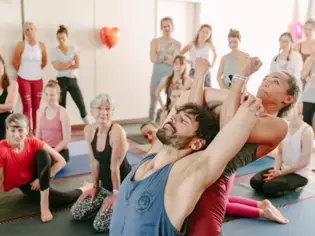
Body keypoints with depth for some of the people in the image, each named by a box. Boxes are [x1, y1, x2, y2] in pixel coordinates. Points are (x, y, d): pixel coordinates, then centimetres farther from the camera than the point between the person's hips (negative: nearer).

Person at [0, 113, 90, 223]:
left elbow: (61, 161, -14)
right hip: (25, 185, -1)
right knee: (60, 199, -24)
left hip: (38, 179, 1)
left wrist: (43, 179, -19)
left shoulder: (33, 143, -19)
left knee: (42, 153, -32)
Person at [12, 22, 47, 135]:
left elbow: (44, 62, 14)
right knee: (27, 106, -3)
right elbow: (14, 62, -1)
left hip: (37, 79, 3)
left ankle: (35, 130, 17)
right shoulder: (21, 45, -7)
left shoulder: (41, 45, 1)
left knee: (36, 106, 6)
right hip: (23, 79, -3)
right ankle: (28, 131, 5)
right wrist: (22, 71, 8)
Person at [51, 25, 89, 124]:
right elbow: (57, 67, -14)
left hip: (73, 80, 2)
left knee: (81, 104, 0)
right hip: (61, 80, -1)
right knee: (62, 107, 4)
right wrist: (71, 63, -8)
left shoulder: (73, 49, 6)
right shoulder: (54, 51, 0)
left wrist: (64, 66, -12)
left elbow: (77, 65, -7)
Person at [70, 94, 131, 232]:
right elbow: (95, 161, 3)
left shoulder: (117, 132, -27)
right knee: (76, 213, 3)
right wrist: (95, 186, 8)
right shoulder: (89, 130, -6)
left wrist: (116, 194, -14)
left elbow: (115, 166, -22)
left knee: (100, 225, -12)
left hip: (123, 185, -7)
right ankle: (105, 204, 24)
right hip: (105, 184, 7)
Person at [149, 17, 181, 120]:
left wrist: (160, 57, -10)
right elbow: (153, 59, -9)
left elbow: (174, 62, -9)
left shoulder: (176, 44, 3)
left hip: (170, 75, 0)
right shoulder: (155, 41, 5)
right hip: (156, 74, 1)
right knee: (153, 103, 3)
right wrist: (167, 57, -8)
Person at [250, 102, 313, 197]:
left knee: (269, 187, -26)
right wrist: (276, 170, -14)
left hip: (299, 174, -7)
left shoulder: (306, 130, -18)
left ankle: (293, 187, 3)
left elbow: (304, 162, -17)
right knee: (255, 182, -9)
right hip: (283, 168, 7)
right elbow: (280, 153, 4)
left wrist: (280, 172, -19)